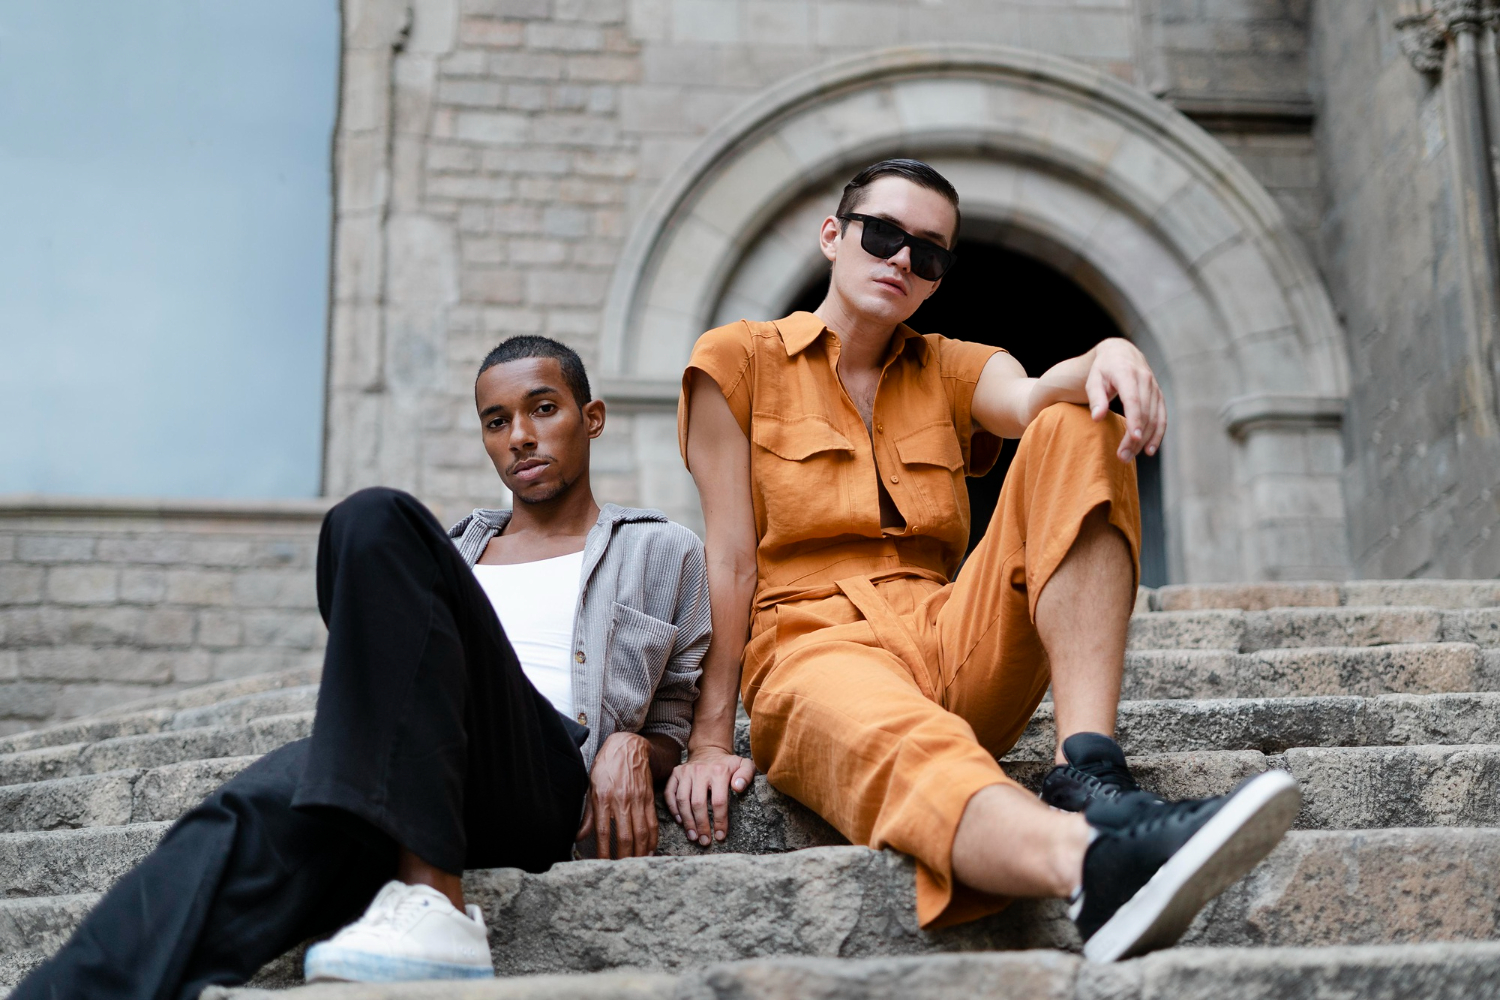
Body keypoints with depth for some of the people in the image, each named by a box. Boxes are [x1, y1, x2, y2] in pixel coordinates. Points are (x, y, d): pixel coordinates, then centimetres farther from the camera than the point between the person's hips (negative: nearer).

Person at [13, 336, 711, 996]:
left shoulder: (664, 553, 24)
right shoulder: (459, 547, 34)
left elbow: (671, 730, 23)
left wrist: (633, 749, -1)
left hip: (550, 782, -4)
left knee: (378, 520, -25)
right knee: (265, 806, -33)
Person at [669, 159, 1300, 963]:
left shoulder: (950, 369, 21)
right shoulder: (739, 361, 10)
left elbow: (1029, 398, -5)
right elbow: (730, 558, 1)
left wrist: (1107, 356, -29)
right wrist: (710, 739, -7)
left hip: (955, 647, 5)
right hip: (815, 643, -4)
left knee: (1074, 429, -17)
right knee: (906, 754, -41)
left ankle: (1085, 771, -36)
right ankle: (1100, 864, -75)